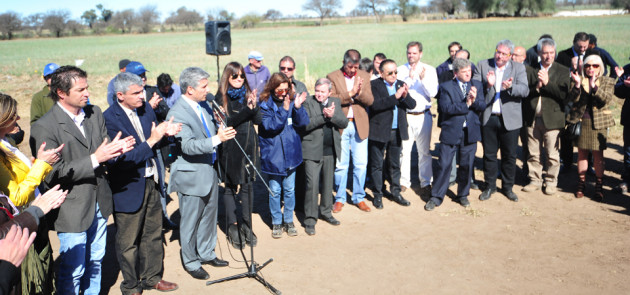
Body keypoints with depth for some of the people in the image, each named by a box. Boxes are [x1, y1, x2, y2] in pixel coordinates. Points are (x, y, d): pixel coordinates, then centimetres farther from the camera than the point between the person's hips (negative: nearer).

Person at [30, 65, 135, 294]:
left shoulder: (94, 113, 4)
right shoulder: (44, 127, -17)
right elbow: (52, 174, -21)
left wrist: (116, 148, -15)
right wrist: (94, 159, -26)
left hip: (99, 203, 6)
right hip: (72, 209, -6)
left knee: (96, 261, 21)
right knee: (73, 271, 5)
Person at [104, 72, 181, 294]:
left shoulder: (145, 108, 1)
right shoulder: (110, 118, -20)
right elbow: (123, 159, -25)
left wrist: (166, 133, -11)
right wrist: (152, 140, -28)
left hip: (151, 182, 7)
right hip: (129, 189, -7)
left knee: (153, 234, 20)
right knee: (128, 242, 11)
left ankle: (152, 277, 39)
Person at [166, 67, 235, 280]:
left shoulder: (203, 105, 5)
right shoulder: (177, 113, -21)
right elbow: (188, 145, -31)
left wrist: (221, 132, 4)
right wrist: (217, 139, -40)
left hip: (210, 171, 8)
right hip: (192, 176, -8)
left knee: (209, 216, 20)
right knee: (191, 222, 7)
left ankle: (206, 254, 38)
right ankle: (191, 263, 24)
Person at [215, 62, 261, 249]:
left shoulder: (248, 94, 8)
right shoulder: (221, 98, -5)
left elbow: (258, 120, 3)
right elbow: (227, 122, -17)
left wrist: (254, 106, -15)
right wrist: (247, 109, -22)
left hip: (249, 147, 4)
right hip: (230, 148, -4)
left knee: (248, 186, 7)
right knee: (230, 187, 4)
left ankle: (246, 225, 20)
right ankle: (232, 228, 15)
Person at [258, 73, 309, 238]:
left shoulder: (292, 100, 1)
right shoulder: (264, 104, -7)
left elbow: (303, 122, -5)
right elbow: (270, 125, -19)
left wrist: (297, 107, -23)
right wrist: (284, 110, -29)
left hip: (291, 153, 2)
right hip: (273, 154, -2)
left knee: (289, 189, 11)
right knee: (275, 191, 7)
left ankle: (288, 220, 27)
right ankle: (276, 222, 22)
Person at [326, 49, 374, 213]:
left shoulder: (364, 76, 7)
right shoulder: (332, 77, -1)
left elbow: (370, 101, 0)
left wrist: (360, 92, -18)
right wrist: (351, 93, -20)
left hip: (360, 125, 2)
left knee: (361, 164, 6)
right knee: (340, 165, 3)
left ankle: (359, 197, 21)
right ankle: (340, 198, 18)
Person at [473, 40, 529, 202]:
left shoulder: (518, 68, 3)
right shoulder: (482, 65, 4)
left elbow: (525, 90, -9)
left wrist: (511, 87, -29)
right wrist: (487, 84, -22)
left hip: (510, 119, 0)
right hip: (488, 118, 0)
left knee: (510, 155, 8)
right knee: (489, 154, 9)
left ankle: (508, 187, 24)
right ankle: (490, 186, 24)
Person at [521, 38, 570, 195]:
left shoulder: (563, 71, 1)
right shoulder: (531, 70, 6)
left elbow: (564, 94, -10)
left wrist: (547, 82, -18)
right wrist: (536, 86, -18)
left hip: (552, 119, -2)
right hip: (532, 119, 2)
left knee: (552, 155, 3)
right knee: (533, 154, 10)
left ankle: (551, 182, 18)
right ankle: (535, 180, 24)